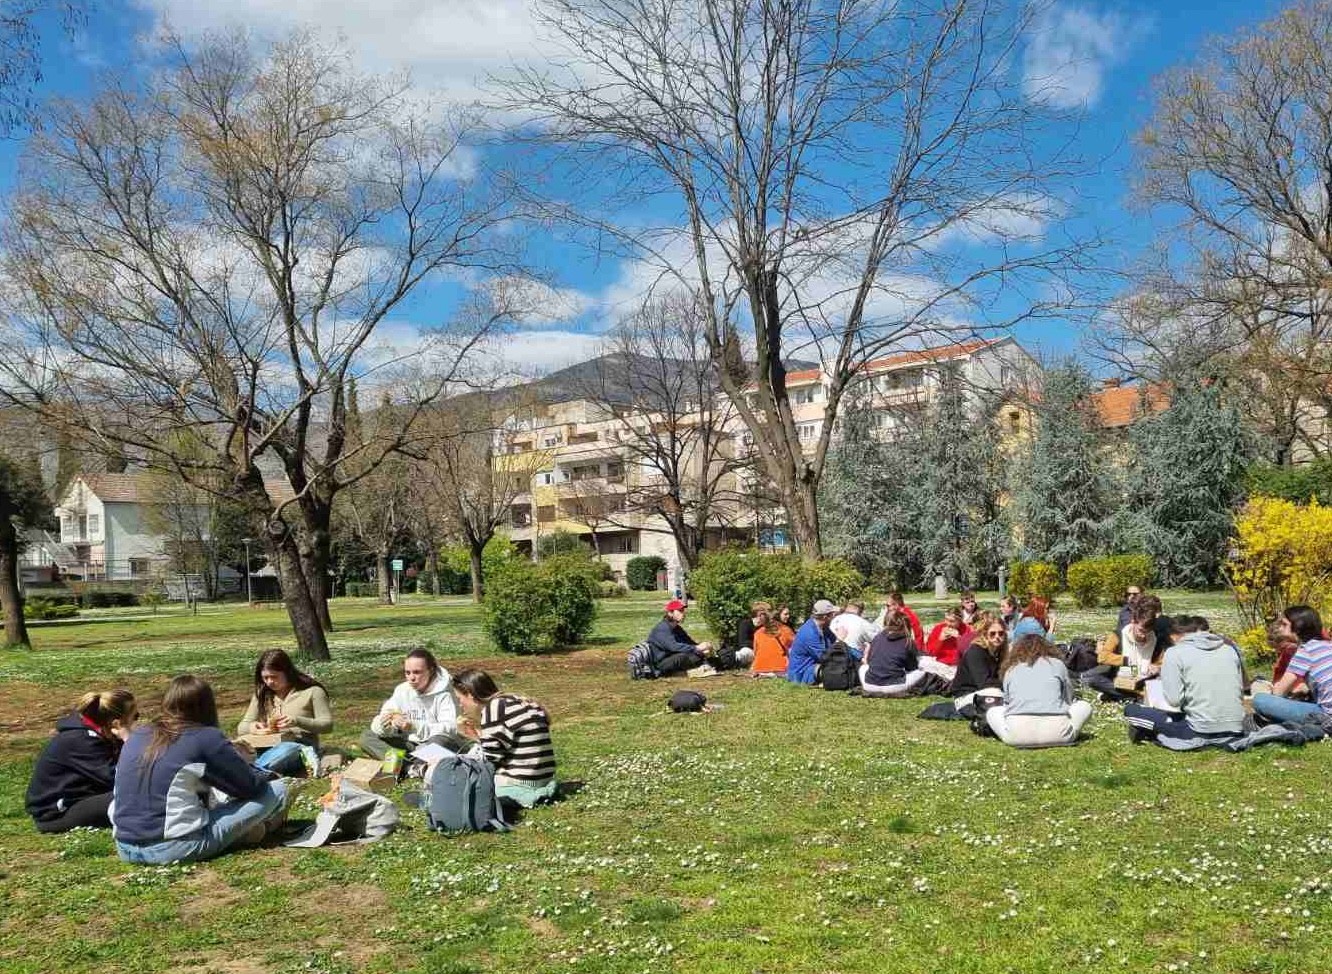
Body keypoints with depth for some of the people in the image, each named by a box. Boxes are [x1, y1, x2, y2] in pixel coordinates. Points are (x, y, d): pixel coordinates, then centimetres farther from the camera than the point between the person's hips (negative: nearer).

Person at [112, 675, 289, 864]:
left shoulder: (137, 735, 12)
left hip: (125, 849, 7)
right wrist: (270, 776, 22)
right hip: (176, 849, -7)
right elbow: (251, 786, -2)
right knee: (276, 789, 1)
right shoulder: (206, 738, -6)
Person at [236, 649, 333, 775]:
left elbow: (327, 724, -2)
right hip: (269, 747, 5)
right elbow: (242, 727, 19)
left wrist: (297, 721, -19)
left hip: (300, 745, -5)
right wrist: (251, 727, -6)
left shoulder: (311, 691, 3)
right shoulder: (262, 694, 18)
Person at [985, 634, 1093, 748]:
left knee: (992, 712, 31)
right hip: (1056, 734, 1)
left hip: (1017, 735, -1)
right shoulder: (1057, 664, 18)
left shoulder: (1011, 669, 20)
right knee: (1084, 706, 28)